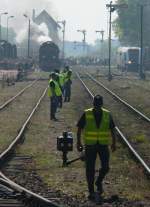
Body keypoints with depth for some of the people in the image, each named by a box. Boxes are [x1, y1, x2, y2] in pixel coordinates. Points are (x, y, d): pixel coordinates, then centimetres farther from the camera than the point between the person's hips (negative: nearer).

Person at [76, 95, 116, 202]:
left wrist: (114, 143, 9)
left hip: (103, 145, 1)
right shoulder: (87, 114, -6)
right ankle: (91, 191, 9)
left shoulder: (107, 115, -1)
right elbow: (79, 129, 0)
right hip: (90, 145, -1)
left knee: (105, 167, -5)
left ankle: (99, 181, 26)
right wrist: (79, 142, -3)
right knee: (90, 169, 0)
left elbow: (112, 130, 9)